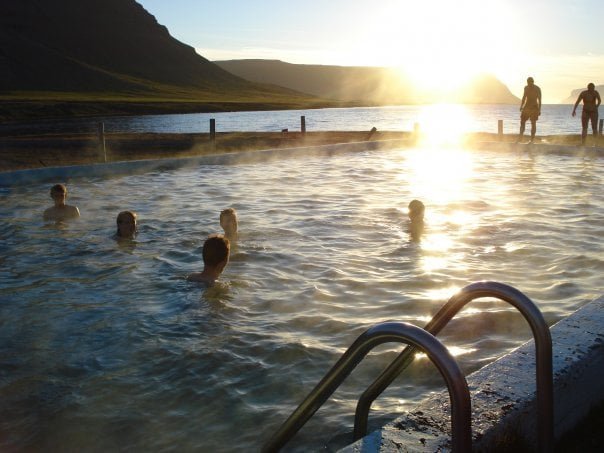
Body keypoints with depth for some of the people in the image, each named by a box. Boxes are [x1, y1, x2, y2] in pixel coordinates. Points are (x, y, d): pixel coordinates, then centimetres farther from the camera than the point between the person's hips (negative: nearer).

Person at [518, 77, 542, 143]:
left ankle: (532, 139, -1)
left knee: (533, 123, -2)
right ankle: (520, 137, 7)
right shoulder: (526, 88, 6)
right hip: (526, 107, 5)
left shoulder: (537, 89, -7)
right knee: (522, 121, 0)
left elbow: (539, 100, -7)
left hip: (534, 108, -4)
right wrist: (521, 106, 10)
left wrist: (539, 110, -12)